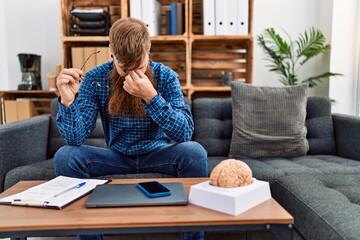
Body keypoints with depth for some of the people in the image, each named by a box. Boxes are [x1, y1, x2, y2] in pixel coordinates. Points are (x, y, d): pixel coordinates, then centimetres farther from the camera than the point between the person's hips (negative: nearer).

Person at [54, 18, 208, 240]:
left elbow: (185, 133, -23)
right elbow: (76, 139, -15)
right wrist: (67, 101, -34)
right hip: (117, 156, 2)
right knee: (65, 156, -22)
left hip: (158, 154, -1)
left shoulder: (165, 76, -13)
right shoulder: (95, 78, -10)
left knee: (194, 151, -30)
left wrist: (151, 97, -36)